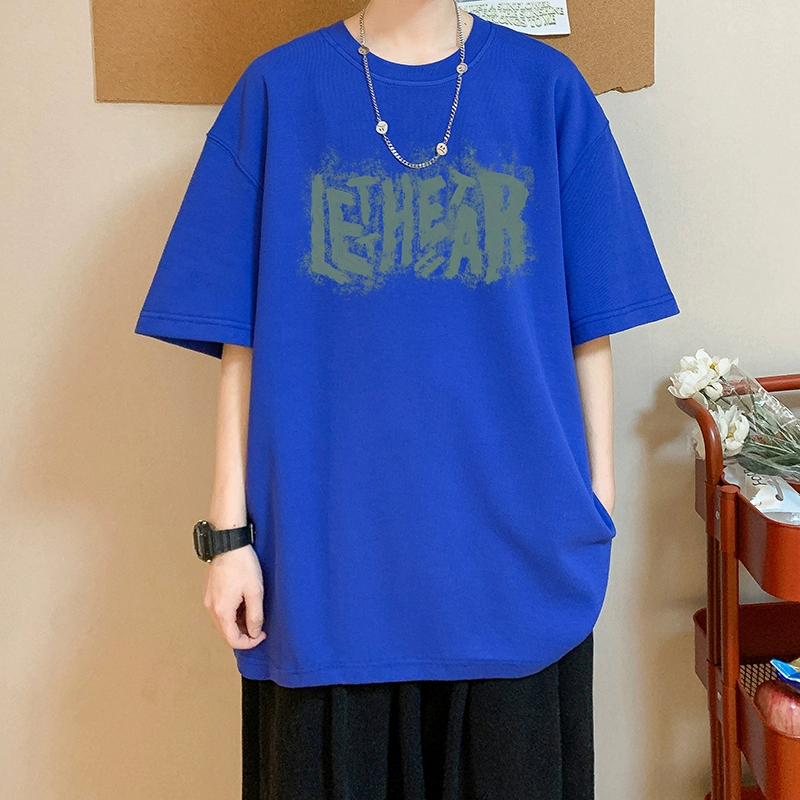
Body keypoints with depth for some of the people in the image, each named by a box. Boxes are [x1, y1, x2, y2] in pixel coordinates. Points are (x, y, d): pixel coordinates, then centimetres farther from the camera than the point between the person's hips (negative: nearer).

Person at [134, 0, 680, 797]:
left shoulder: (546, 86, 3)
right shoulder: (279, 88, 1)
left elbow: (591, 330, 4)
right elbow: (242, 343, 0)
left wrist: (598, 509, 1)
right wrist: (228, 529, -2)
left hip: (515, 558, 1)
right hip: (328, 566, 0)